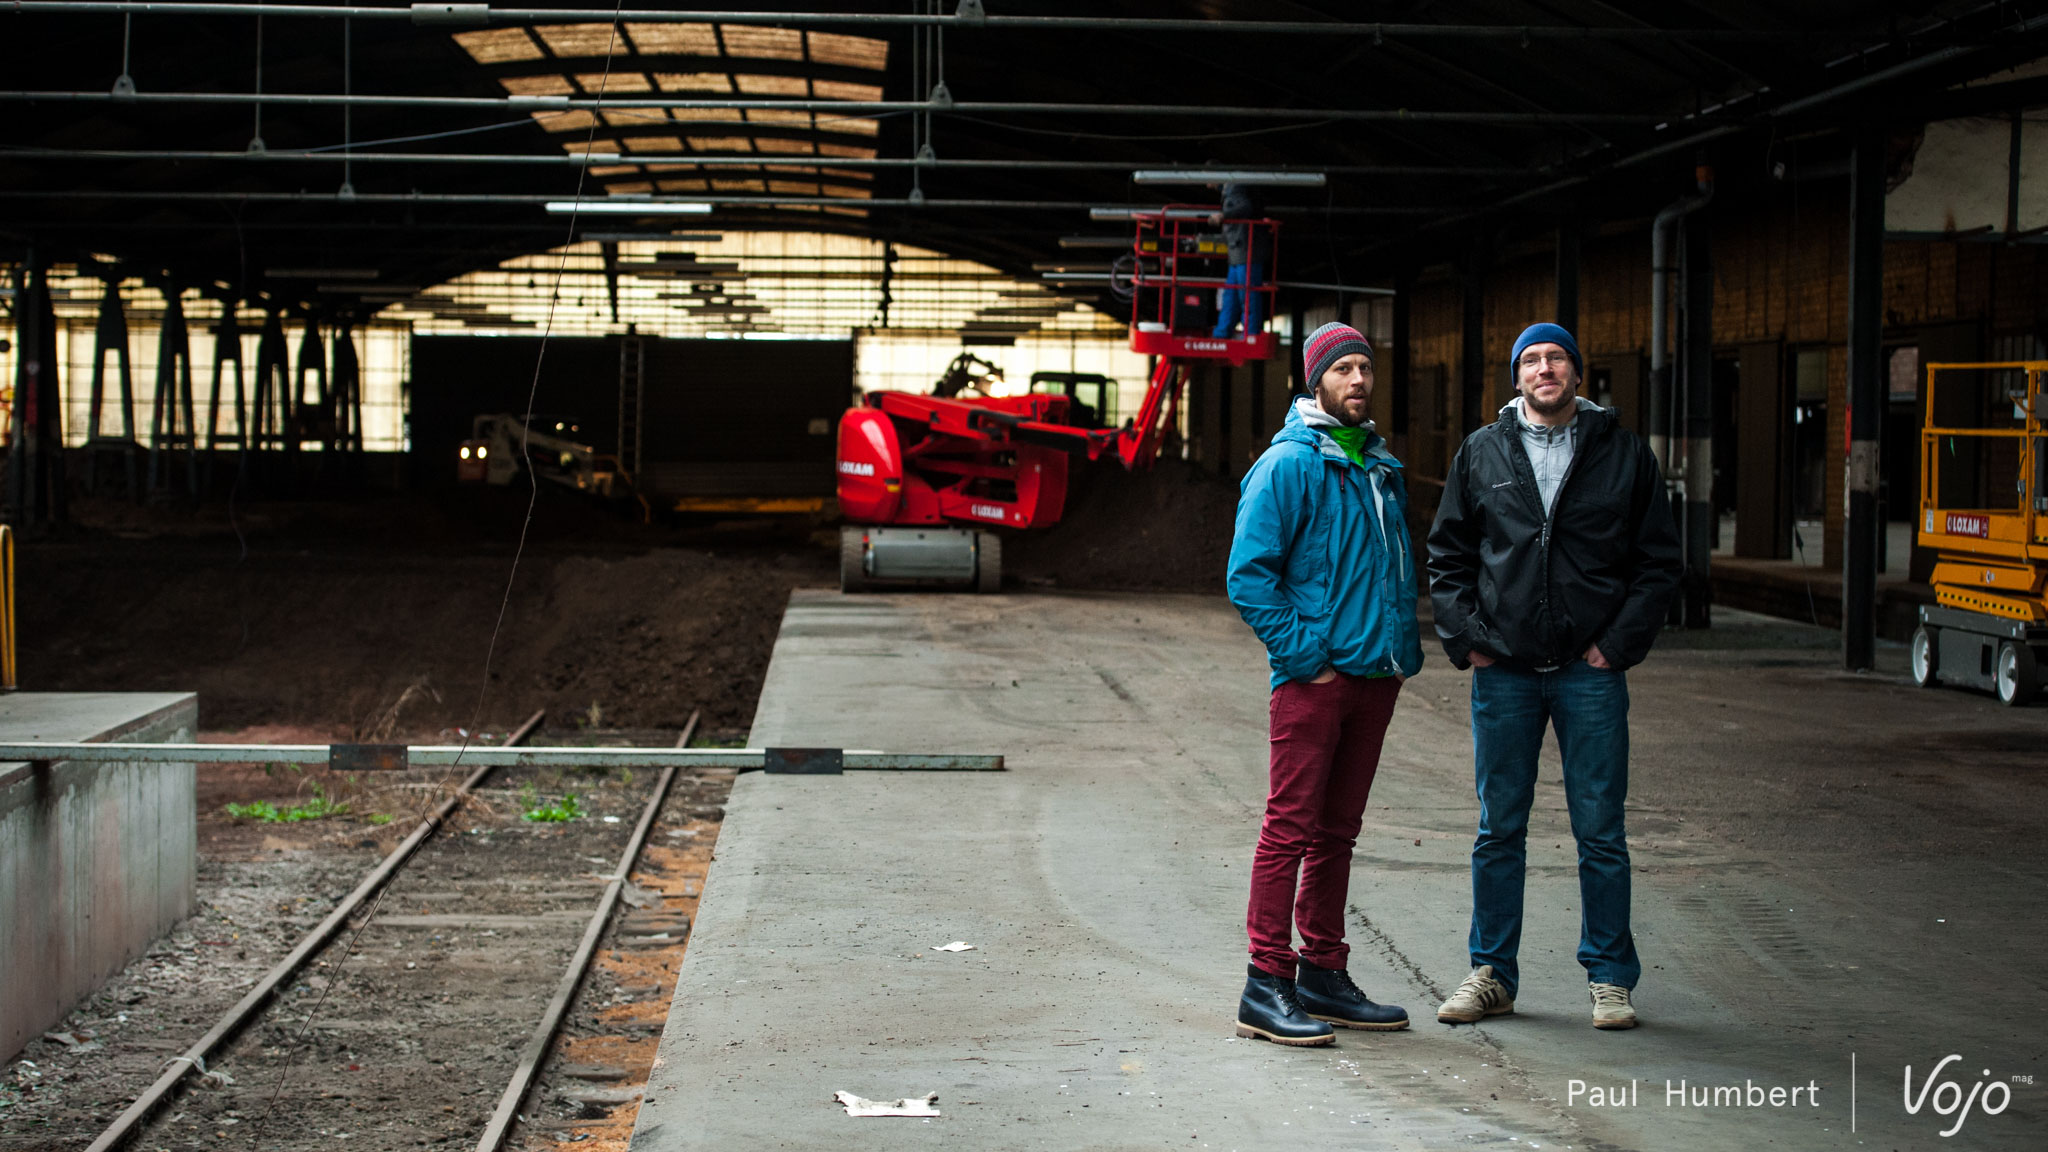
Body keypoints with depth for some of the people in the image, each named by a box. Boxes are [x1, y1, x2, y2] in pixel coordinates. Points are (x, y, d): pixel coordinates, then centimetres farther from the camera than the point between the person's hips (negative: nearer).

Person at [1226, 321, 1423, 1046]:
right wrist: (1303, 653, -15)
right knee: (1291, 827, -7)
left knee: (1336, 833, 13)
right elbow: (1249, 573, -12)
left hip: (1374, 678, 7)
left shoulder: (1382, 466, 16)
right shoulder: (1289, 464, -8)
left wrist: (1402, 646, 15)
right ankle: (1267, 986, -4)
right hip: (1314, 679, -7)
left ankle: (1322, 976, 20)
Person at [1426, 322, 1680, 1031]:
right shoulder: (1482, 454, 7)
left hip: (1590, 673, -1)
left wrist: (1618, 643, -4)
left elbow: (1658, 561, 5)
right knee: (1499, 831, 8)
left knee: (1601, 832, 2)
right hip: (1503, 673, 1)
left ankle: (1610, 978, 13)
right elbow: (1447, 556, 11)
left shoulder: (1622, 454, 3)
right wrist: (1465, 640, -1)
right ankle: (1492, 973, 18)